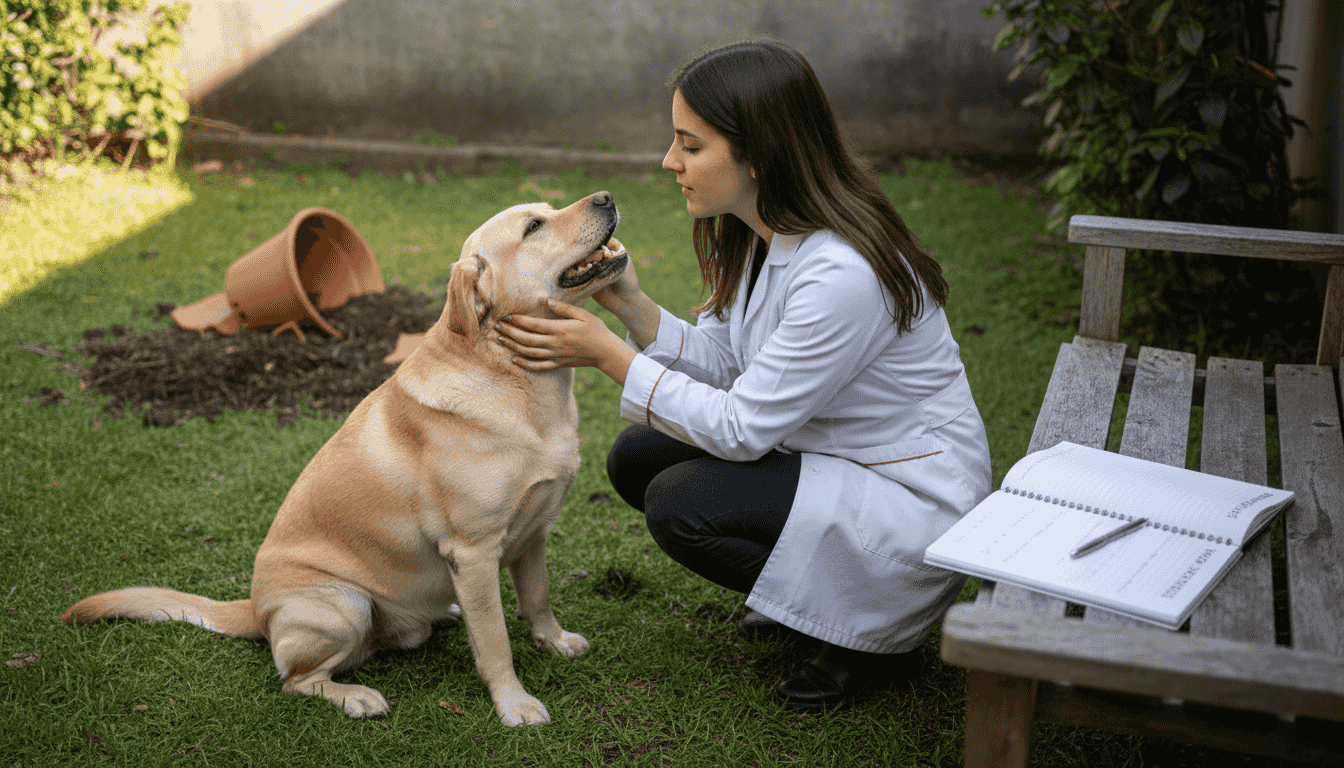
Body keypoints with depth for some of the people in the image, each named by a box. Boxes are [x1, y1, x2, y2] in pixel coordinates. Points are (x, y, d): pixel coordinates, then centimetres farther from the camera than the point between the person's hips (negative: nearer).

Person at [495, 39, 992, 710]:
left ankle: (874, 631, -1)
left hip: (913, 498, -9)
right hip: (818, 450, 9)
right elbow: (721, 360, 4)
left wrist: (607, 354, -23)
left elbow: (742, 428, -26)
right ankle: (804, 590, 16)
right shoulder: (757, 233, -3)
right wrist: (628, 302, -11)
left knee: (680, 505, -21)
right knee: (638, 459, 1)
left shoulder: (843, 273, -32)